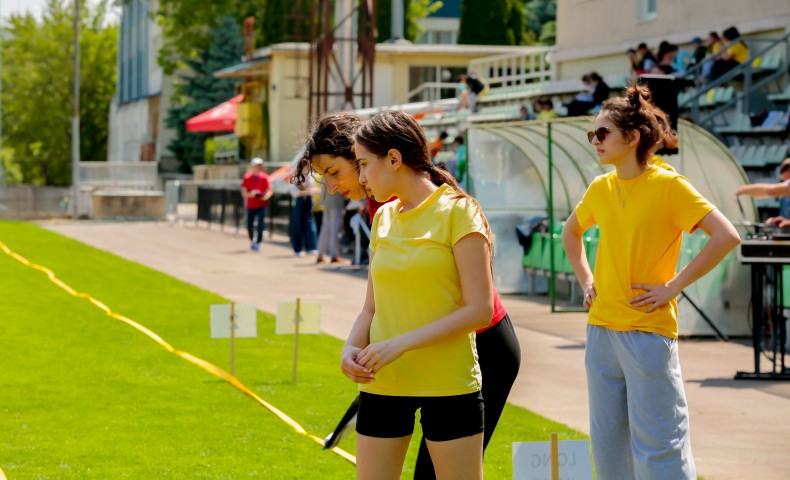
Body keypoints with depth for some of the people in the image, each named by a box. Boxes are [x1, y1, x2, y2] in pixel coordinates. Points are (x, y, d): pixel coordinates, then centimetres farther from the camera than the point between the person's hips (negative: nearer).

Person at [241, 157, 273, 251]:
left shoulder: (264, 177, 0)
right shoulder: (247, 177, -2)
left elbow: (270, 190, 1)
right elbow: (244, 193, -3)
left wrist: (266, 196, -20)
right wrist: (250, 194, -23)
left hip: (261, 205, -1)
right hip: (250, 205, 1)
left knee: (260, 224, -15)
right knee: (249, 226, 8)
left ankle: (258, 242, -10)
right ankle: (252, 240, 33)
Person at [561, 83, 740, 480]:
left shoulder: (668, 186, -10)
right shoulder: (600, 189, 8)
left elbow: (726, 236, -19)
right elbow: (570, 232, 29)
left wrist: (674, 287, -17)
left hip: (648, 331, -7)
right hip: (601, 328, 7)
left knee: (657, 446, -5)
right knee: (607, 444, 11)